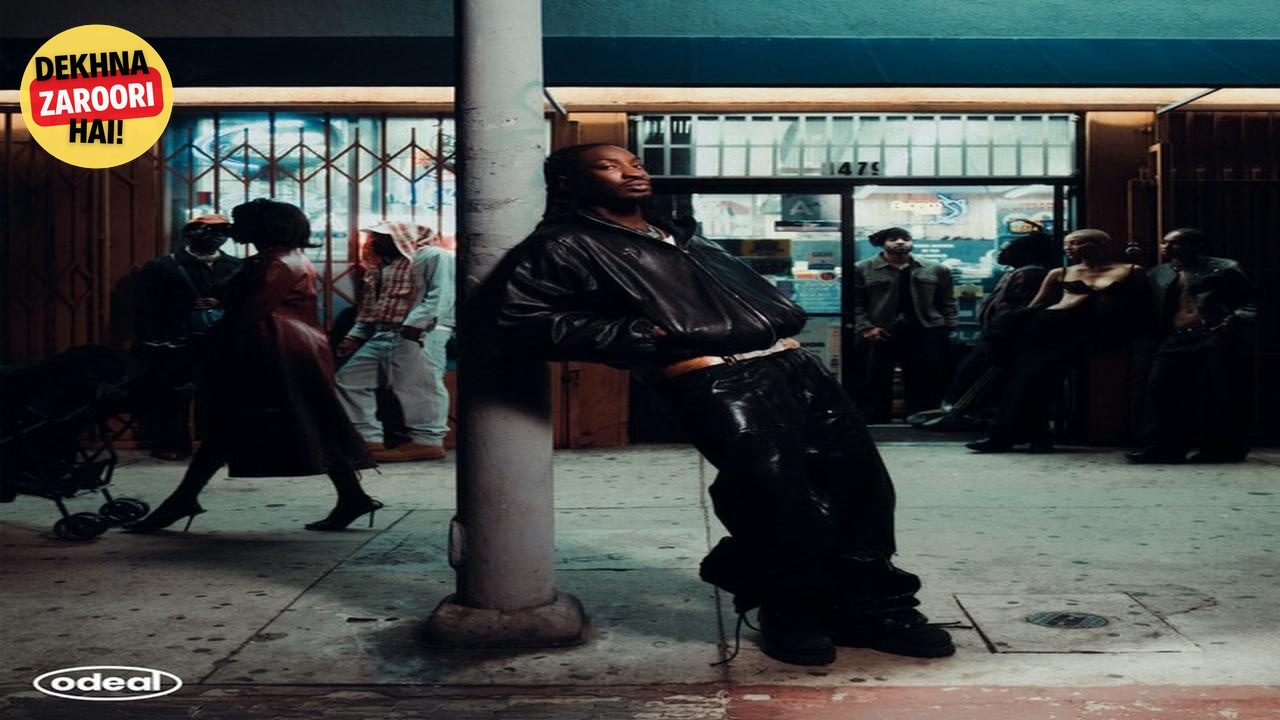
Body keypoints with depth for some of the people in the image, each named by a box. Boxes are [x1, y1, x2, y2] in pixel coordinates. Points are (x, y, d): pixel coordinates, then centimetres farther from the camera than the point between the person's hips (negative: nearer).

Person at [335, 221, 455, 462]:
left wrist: (415, 324, -23)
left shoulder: (434, 257, -1)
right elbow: (368, 307, 28)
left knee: (418, 388, -11)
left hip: (421, 335, -9)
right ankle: (369, 438, 6)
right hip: (381, 335, 9)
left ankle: (428, 441, -5)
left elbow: (440, 296, -14)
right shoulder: (379, 267, 26)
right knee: (349, 379, 5)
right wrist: (355, 336, 15)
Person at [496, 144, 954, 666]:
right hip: (712, 382, -7)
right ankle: (792, 611, 6)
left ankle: (870, 606, 16)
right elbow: (524, 319, -7)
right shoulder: (567, 246, 7)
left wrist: (784, 321, 15)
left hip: (792, 363, 8)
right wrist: (637, 335, -11)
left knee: (858, 478, 2)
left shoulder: (683, 236, 31)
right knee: (775, 489, -19)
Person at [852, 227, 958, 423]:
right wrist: (865, 327, -11)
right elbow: (855, 303, 0)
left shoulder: (935, 269, 11)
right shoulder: (862, 269, 3)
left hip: (925, 333, 2)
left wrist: (948, 329, 1)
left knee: (926, 385, 4)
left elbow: (947, 302, 12)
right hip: (879, 335, -2)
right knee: (875, 383, 2)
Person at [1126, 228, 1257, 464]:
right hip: (1176, 338, 4)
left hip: (1217, 336, -4)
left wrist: (1235, 321, -12)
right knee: (1160, 387, -8)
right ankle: (1163, 446, -6)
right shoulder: (1157, 274, 21)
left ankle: (1223, 449, 6)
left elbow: (1248, 302, 4)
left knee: (1221, 394, -5)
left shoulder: (1224, 268, 7)